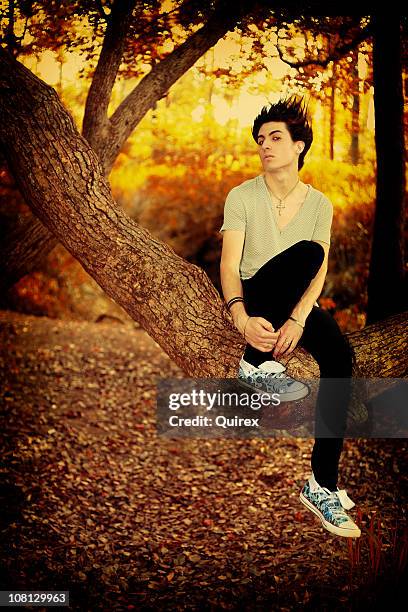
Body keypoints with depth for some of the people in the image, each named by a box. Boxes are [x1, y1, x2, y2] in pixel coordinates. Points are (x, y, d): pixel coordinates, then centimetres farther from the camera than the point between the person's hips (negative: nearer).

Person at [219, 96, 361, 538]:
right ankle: (258, 362, -22)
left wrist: (297, 320, -27)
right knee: (305, 251, -31)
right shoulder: (241, 196, -6)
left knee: (339, 356, -28)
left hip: (297, 304, 3)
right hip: (256, 298, -3)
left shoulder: (319, 203, 1)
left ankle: (322, 486, -20)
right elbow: (229, 265, -15)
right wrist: (242, 320, -33)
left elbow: (320, 273, -8)